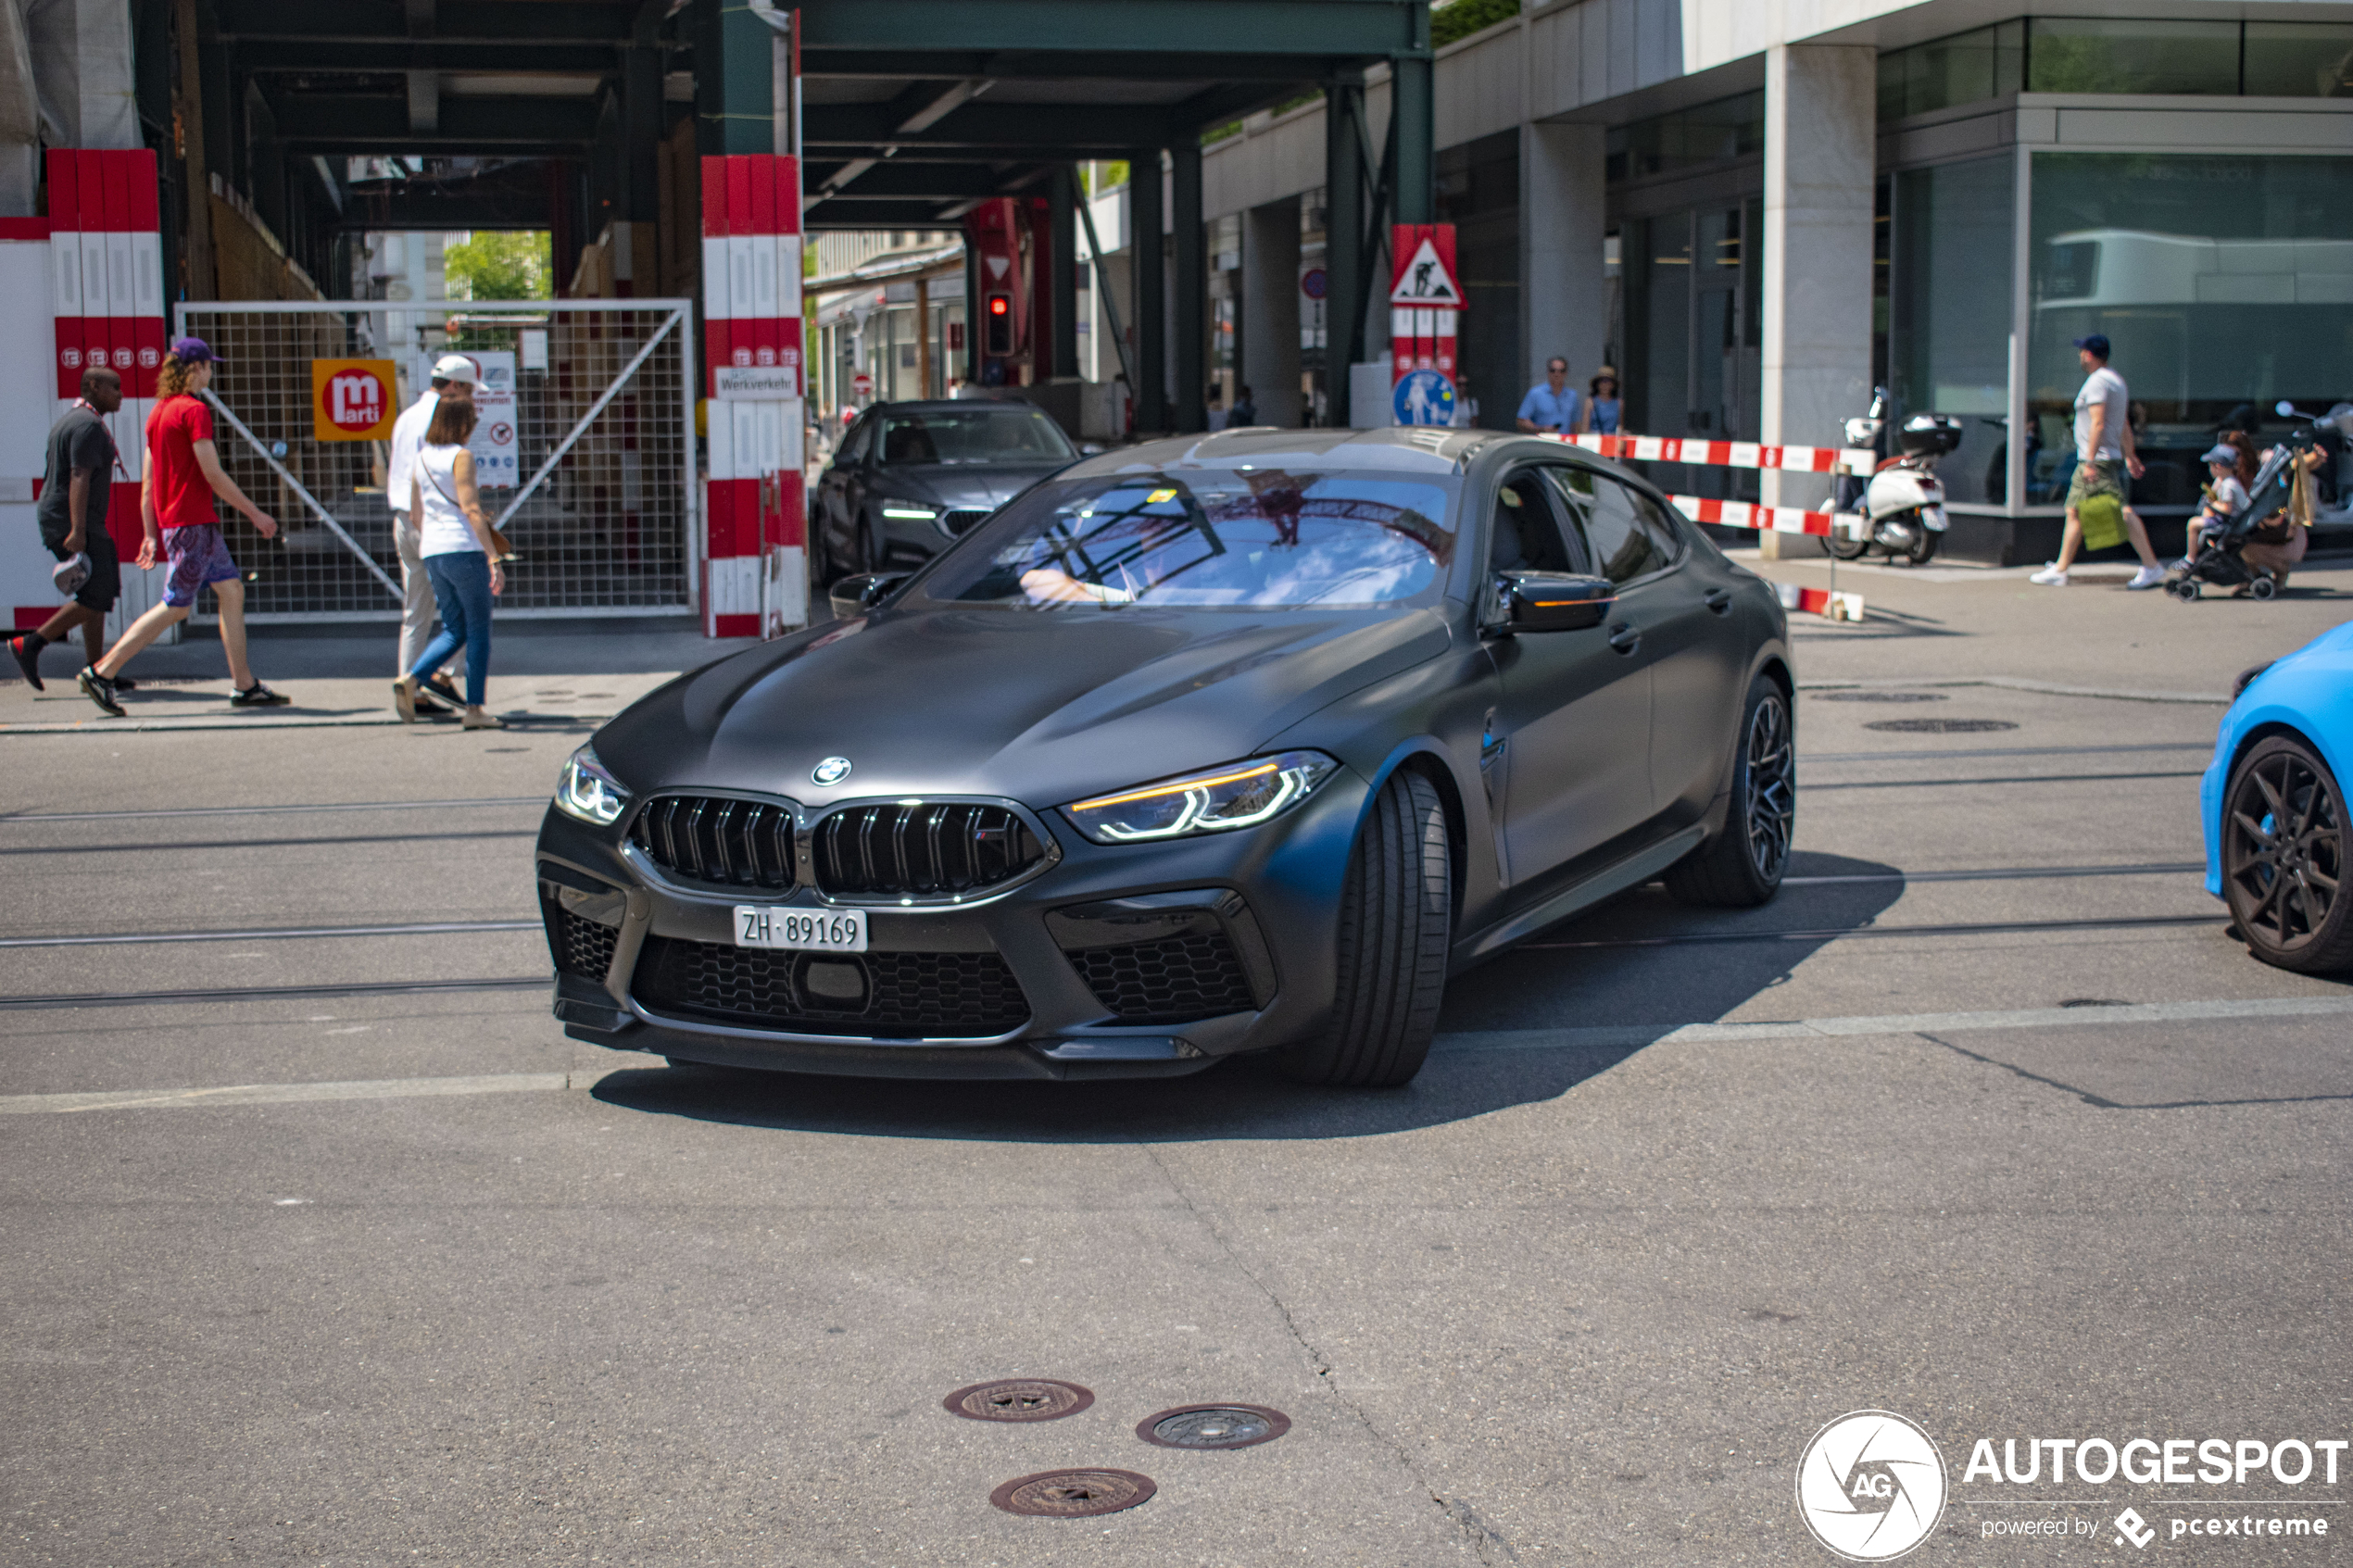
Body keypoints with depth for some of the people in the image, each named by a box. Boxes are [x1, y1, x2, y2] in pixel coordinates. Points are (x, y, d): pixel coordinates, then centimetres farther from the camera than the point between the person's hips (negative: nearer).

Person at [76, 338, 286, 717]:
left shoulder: (159, 411, 14)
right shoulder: (194, 410, -13)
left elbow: (148, 483, 14)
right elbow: (214, 476, -16)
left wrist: (151, 535, 17)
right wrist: (256, 514, -9)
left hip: (170, 520, 10)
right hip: (193, 522, -10)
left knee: (232, 591, 11)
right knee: (176, 606, -5)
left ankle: (245, 686, 11)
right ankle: (103, 672, -5)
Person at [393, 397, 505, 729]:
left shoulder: (421, 459, 13)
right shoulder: (461, 457, -8)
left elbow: (418, 515, 17)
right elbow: (471, 510, -16)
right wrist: (494, 558, -18)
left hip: (432, 551, 7)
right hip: (464, 549, -7)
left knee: (454, 630, 14)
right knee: (479, 630, 3)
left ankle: (410, 680, -7)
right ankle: (474, 709, 1)